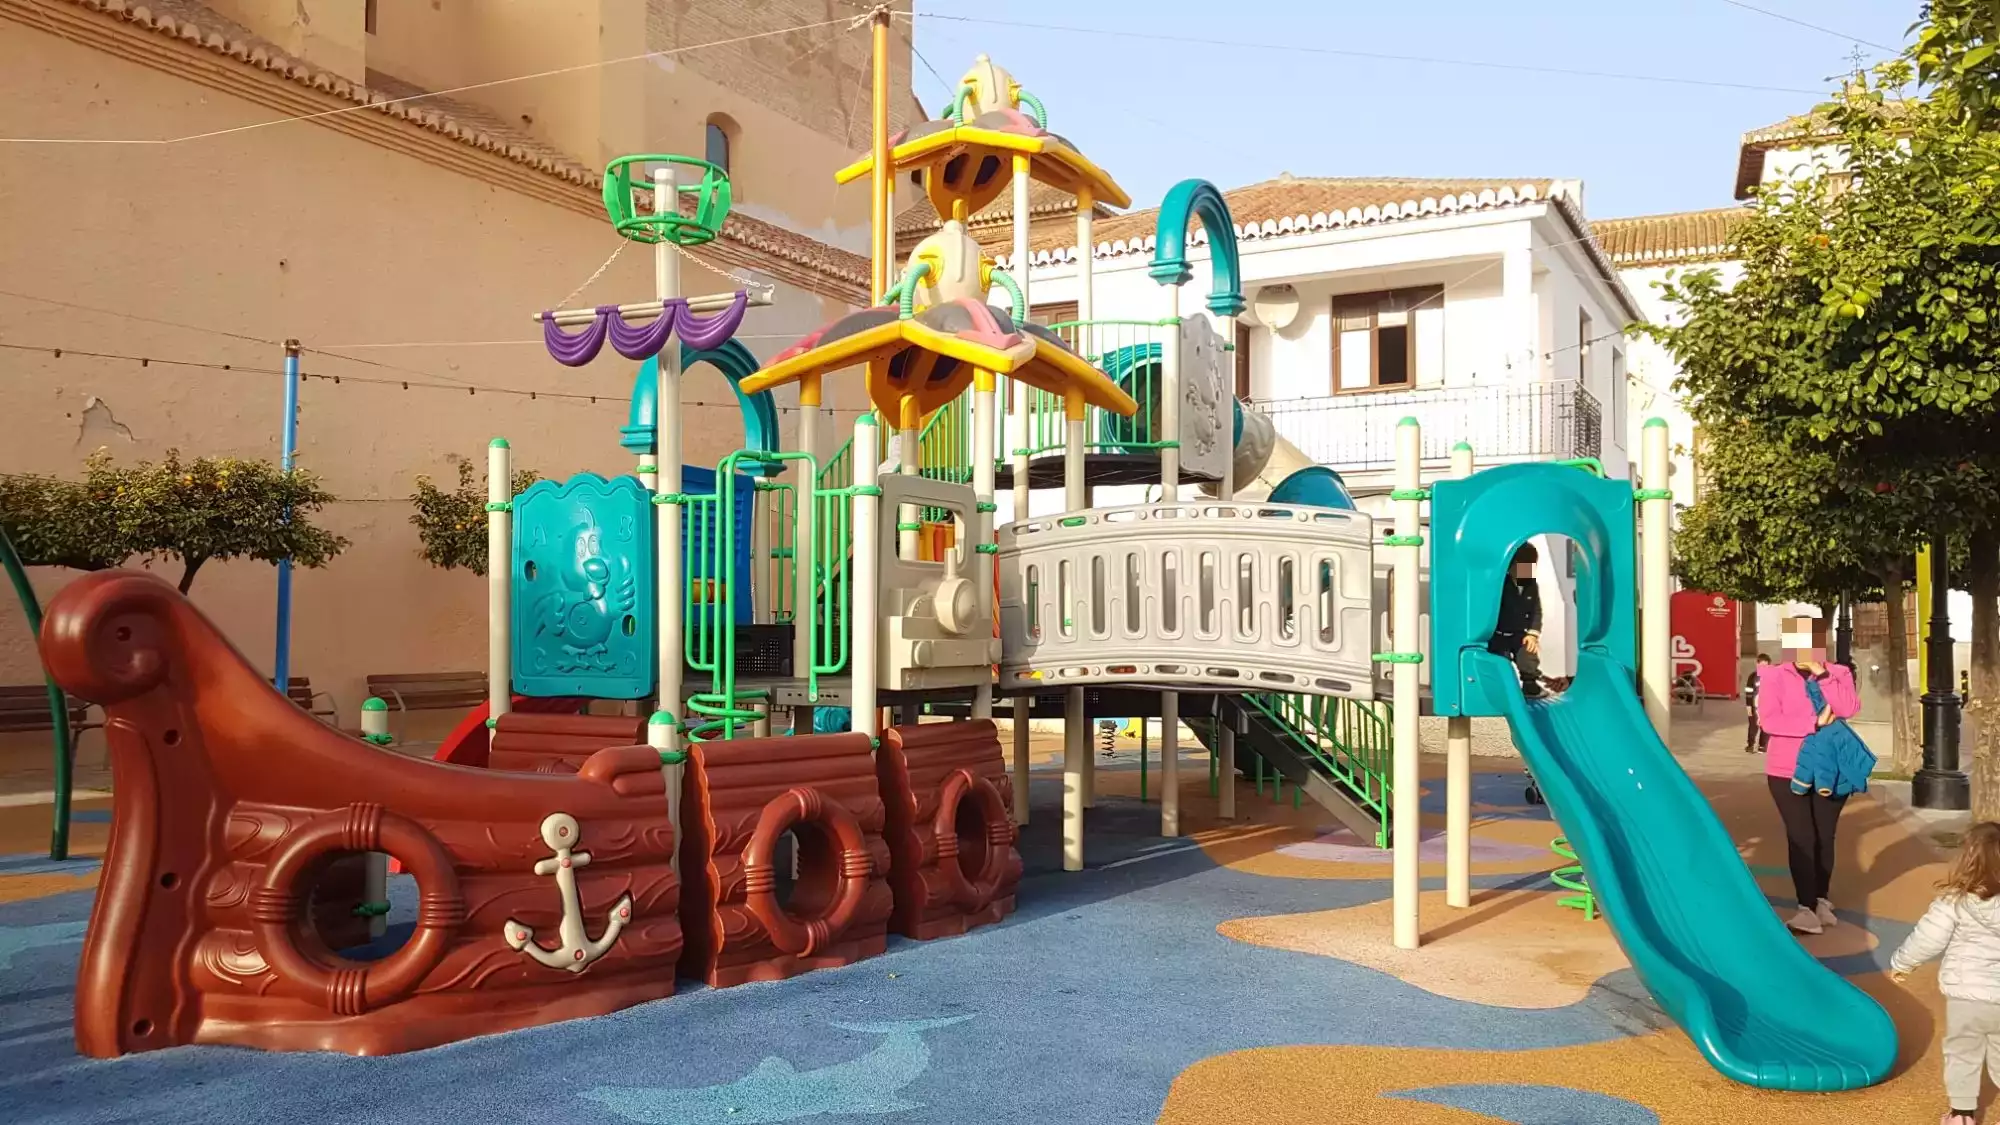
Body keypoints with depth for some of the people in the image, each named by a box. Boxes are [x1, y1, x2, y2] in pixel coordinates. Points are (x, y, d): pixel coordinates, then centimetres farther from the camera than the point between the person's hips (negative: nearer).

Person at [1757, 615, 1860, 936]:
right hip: (1788, 770, -2)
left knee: (1824, 837, 10)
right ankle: (1807, 908, -7)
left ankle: (1822, 900, 25)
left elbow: (1848, 709, -15)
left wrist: (1821, 675, -19)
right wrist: (1815, 723, -19)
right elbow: (1769, 721, -14)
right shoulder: (1774, 675, -2)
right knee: (1801, 838, -7)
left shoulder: (1838, 674, 3)